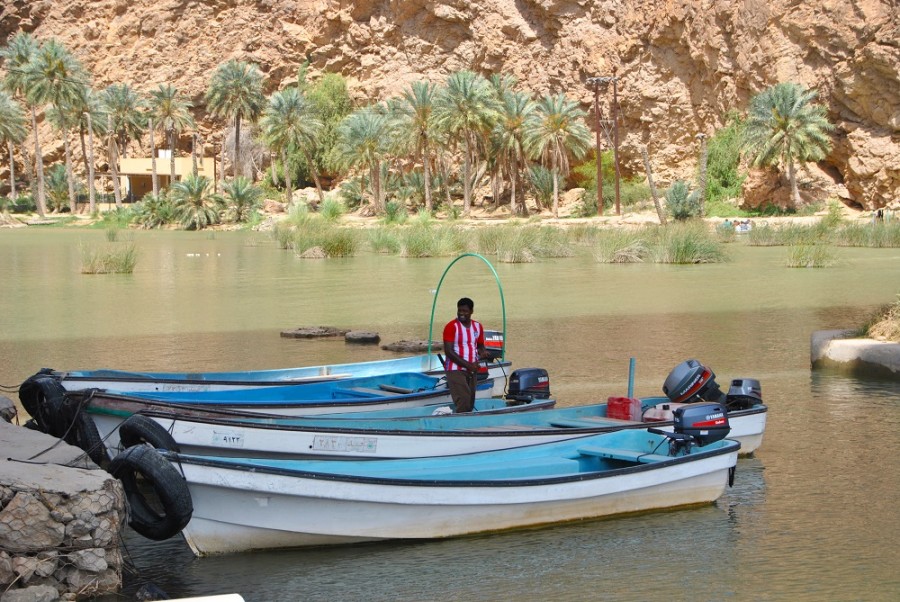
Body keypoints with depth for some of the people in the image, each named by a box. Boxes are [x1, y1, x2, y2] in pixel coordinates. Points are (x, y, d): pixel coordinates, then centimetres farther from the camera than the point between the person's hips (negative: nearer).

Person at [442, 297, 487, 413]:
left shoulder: (478, 326, 11)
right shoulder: (451, 326, -8)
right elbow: (448, 351, -13)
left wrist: (482, 352, -5)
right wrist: (467, 364, -18)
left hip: (472, 370, 6)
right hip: (456, 370, -6)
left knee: (470, 404, 6)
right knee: (463, 403, -19)